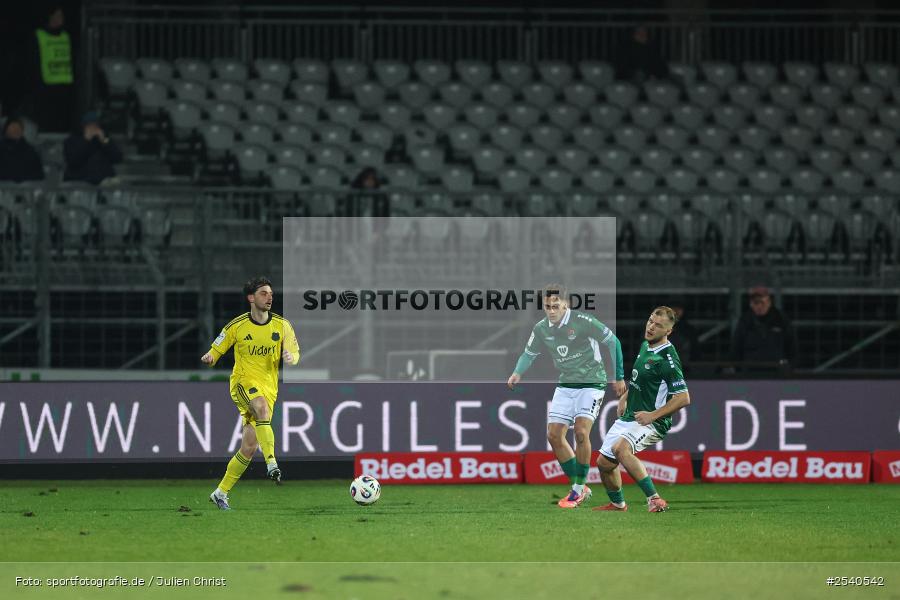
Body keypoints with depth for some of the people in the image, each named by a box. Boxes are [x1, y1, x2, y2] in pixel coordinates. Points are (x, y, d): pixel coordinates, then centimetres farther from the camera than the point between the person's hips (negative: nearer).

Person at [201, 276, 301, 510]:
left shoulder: (282, 325, 4)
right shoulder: (237, 326, -1)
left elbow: (294, 352, 5)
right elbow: (216, 349, 6)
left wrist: (291, 357, -20)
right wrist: (209, 357, -18)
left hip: (268, 388, 3)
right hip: (243, 382, -3)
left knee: (249, 447, 0)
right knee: (262, 406, -38)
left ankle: (221, 493, 14)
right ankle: (272, 463, -48)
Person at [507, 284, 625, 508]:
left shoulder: (583, 321, -17)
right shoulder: (541, 329, -1)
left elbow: (612, 341, -9)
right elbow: (529, 353, 15)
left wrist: (619, 376, -7)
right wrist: (518, 373, -5)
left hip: (591, 383, -6)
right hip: (565, 386, 6)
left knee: (581, 431, -21)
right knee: (554, 435, -2)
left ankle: (578, 489, -7)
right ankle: (579, 487, 13)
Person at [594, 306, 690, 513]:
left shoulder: (667, 358, -19)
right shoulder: (645, 346, 8)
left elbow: (683, 398, -22)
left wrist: (653, 415, -23)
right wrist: (625, 397, 19)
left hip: (652, 423, -9)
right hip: (628, 417, 9)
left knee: (621, 448, -35)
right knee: (604, 462, 15)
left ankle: (654, 500, -37)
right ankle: (617, 504, 39)